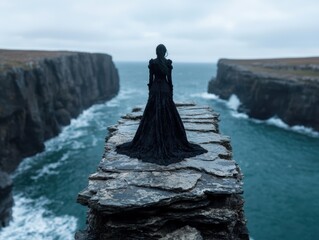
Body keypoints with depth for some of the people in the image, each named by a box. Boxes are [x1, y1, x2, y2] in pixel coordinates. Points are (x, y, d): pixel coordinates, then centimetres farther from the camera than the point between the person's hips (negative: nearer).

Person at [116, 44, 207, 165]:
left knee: (152, 117, 5)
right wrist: (171, 93, 4)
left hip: (155, 89, 0)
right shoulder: (168, 63, -3)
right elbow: (169, 79, -3)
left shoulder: (152, 62, -2)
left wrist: (150, 92, 7)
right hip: (165, 89, 0)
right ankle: (171, 143, 8)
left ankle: (150, 143, 8)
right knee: (168, 116, 5)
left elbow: (150, 79, -1)